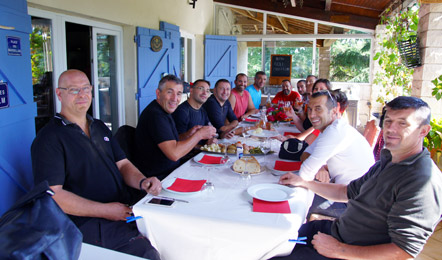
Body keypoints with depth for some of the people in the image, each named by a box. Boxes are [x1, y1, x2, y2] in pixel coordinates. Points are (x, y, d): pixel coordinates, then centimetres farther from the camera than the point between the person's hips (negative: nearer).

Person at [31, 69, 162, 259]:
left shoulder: (100, 127, 17)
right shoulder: (49, 139, -7)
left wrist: (142, 182, -7)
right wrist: (105, 210, -18)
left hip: (127, 210, 7)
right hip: (92, 225, -7)